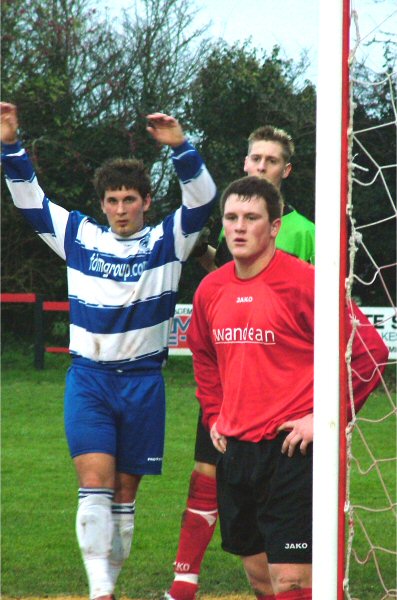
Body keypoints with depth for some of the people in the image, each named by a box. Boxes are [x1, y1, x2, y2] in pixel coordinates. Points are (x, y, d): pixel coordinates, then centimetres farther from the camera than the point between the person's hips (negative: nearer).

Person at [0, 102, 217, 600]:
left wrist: (180, 148, -27)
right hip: (88, 378, 0)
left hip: (143, 381, 0)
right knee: (95, 483, -14)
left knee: (124, 494, 7)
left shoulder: (166, 241, 2)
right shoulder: (79, 237, 6)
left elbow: (202, 198, -11)